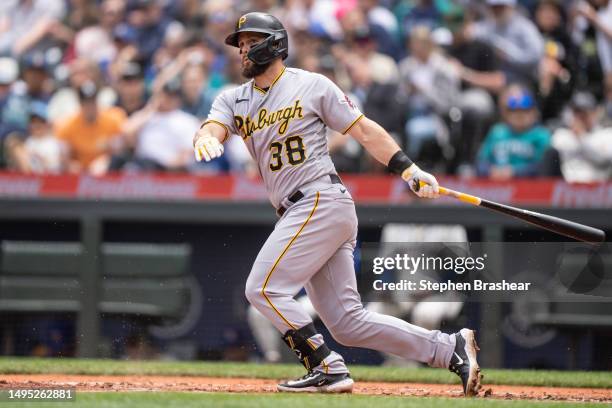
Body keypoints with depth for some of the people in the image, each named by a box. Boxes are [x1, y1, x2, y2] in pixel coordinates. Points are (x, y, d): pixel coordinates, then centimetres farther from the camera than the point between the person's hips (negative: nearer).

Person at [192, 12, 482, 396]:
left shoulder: (311, 85, 1)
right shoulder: (234, 100, 16)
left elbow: (364, 129, 0)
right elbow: (212, 128, -3)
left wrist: (409, 170, -10)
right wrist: (206, 139, -29)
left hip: (322, 202, -7)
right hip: (298, 214, 7)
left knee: (263, 288, -16)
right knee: (348, 322, 3)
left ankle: (327, 369, -10)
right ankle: (451, 348, 7)